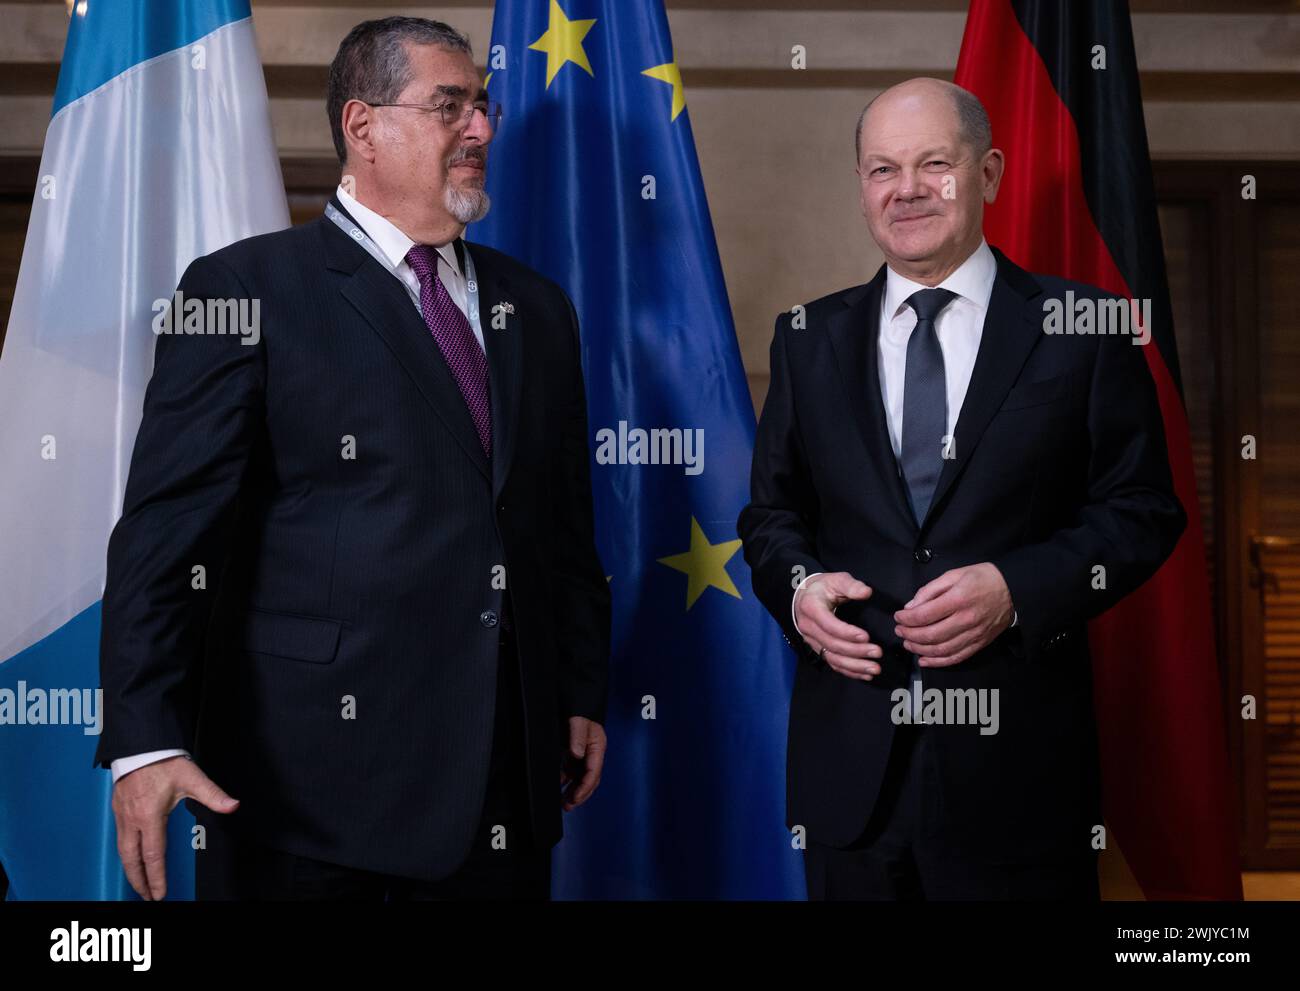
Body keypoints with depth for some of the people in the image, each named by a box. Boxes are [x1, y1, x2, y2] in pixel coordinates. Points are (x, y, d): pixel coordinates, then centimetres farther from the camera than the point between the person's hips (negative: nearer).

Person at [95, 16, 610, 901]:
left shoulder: (536, 307, 14)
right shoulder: (247, 290, -4)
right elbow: (168, 528, -10)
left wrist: (585, 694, 13)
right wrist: (147, 738, -18)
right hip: (310, 782, -5)